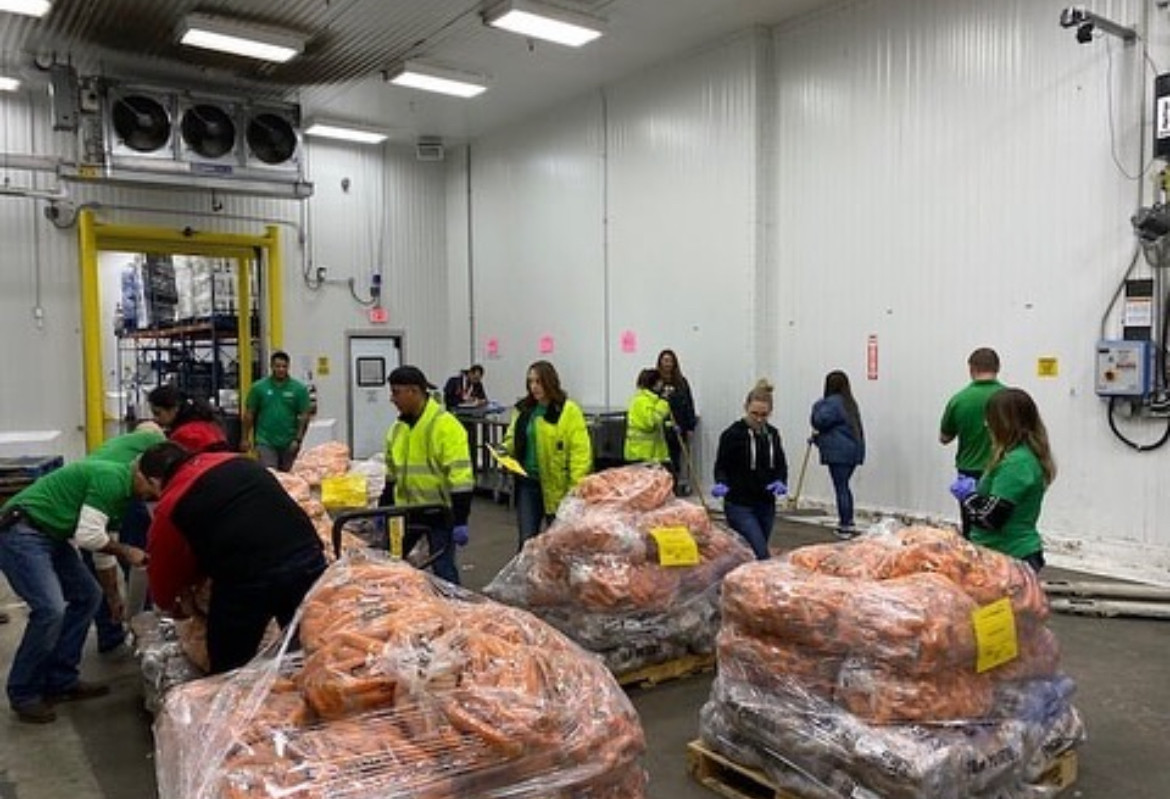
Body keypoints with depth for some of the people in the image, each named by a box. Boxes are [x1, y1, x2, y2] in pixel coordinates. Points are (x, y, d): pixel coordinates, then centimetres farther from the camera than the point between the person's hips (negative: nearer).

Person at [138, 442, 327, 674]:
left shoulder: (170, 507, 8)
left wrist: (172, 603, 42)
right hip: (308, 560, 5)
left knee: (230, 673, 18)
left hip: (247, 581, -5)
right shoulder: (239, 462, 19)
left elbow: (162, 592, 17)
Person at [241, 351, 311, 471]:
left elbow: (304, 416, -1)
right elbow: (249, 414, 5)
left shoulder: (299, 388, 0)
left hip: (289, 443, 1)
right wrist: (245, 438, 3)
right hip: (266, 442, -1)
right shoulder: (258, 387, 1)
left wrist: (298, 439, -8)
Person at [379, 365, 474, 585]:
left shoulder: (445, 425, -17)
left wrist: (460, 521, -22)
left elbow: (460, 476, -20)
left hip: (439, 512, -7)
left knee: (443, 571, 1)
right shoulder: (397, 428, 8)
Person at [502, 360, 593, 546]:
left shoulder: (569, 411, -11)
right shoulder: (523, 409, 6)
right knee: (527, 538, 3)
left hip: (557, 485, -4)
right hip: (527, 482, 4)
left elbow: (580, 452, -14)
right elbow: (513, 439, 20)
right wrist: (506, 449, -3)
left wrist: (576, 489, -19)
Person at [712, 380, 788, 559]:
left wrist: (780, 481, -6)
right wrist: (721, 484, -24)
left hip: (766, 506, 6)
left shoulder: (772, 434, 7)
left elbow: (781, 465, 15)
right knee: (762, 556, -14)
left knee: (753, 556, 12)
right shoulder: (732, 434, -9)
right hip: (740, 506, -6)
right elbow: (721, 466, -3)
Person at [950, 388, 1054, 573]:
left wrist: (968, 494, -6)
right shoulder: (1029, 455, 11)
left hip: (1011, 556, -10)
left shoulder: (1015, 463, -20)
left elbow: (990, 518, -22)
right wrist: (978, 487, 11)